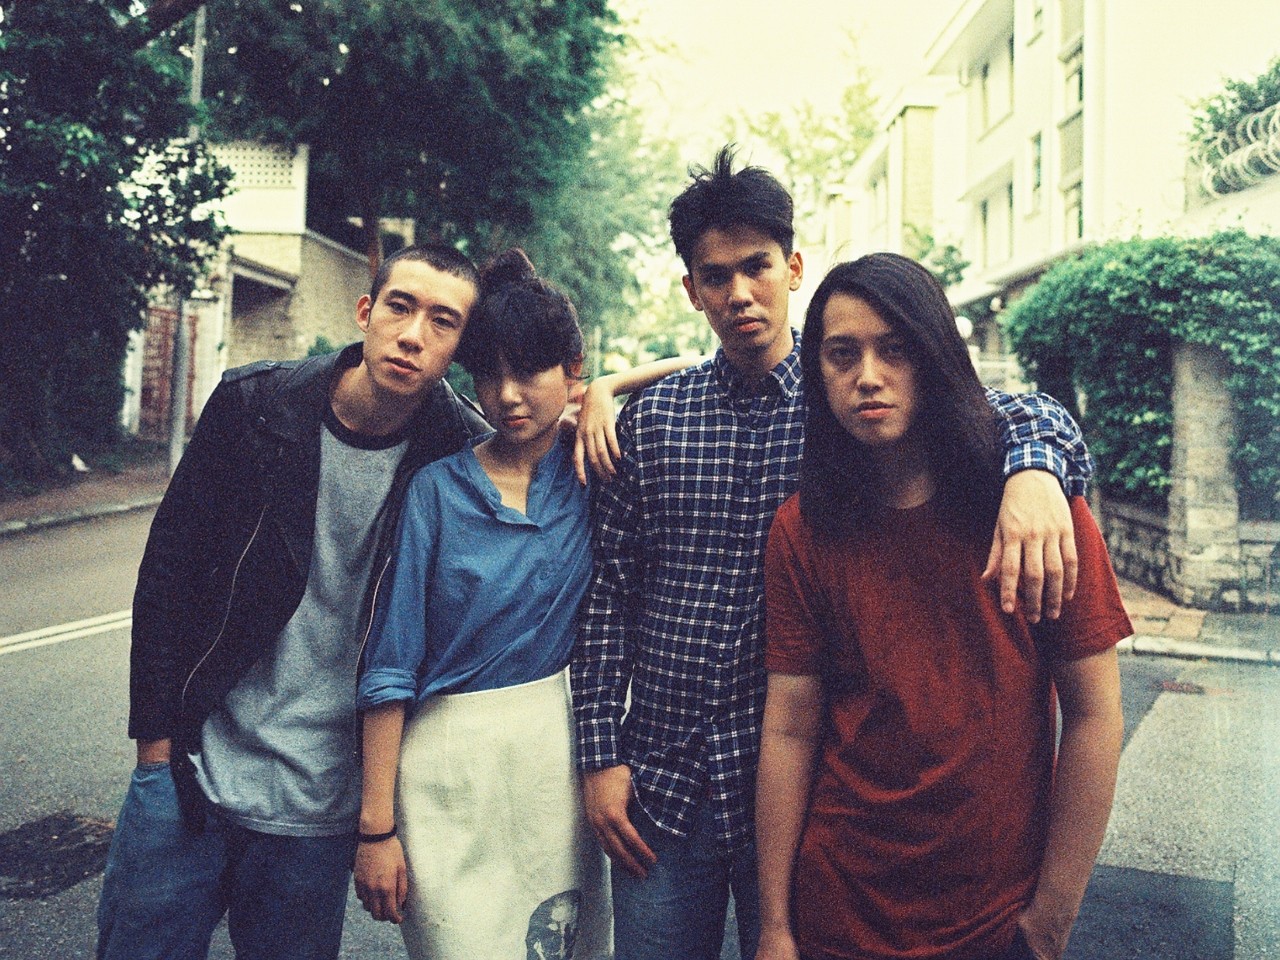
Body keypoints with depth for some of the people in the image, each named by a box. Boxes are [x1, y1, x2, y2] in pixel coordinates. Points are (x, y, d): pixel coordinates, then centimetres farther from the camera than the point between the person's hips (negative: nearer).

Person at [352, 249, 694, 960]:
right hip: (452, 767, -2)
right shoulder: (437, 488, -6)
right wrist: (376, 826, -6)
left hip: (560, 752, 3)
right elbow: (389, 667, -5)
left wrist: (604, 394, -5)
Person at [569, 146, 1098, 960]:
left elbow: (1036, 418, -11)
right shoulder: (651, 420, 0)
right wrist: (600, 757, -1)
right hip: (662, 777, 2)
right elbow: (608, 594, 2)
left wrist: (1034, 470, -35)